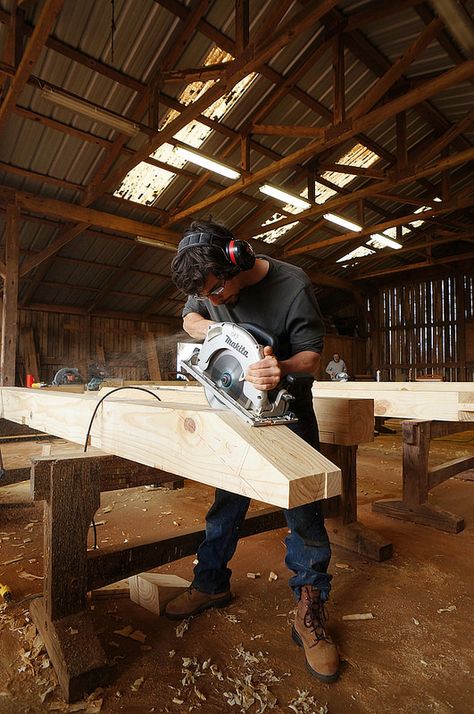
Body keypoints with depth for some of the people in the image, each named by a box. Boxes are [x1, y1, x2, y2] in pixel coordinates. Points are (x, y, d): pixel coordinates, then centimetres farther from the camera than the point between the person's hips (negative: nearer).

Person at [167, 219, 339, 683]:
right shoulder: (209, 283, -9)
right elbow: (189, 320, 7)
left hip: (287, 407, -3)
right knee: (227, 498, 11)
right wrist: (213, 327, -18)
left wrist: (282, 369, -40)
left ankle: (309, 612, 15)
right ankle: (211, 584, 30)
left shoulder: (293, 285, -23)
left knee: (303, 505, -2)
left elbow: (312, 353, -17)